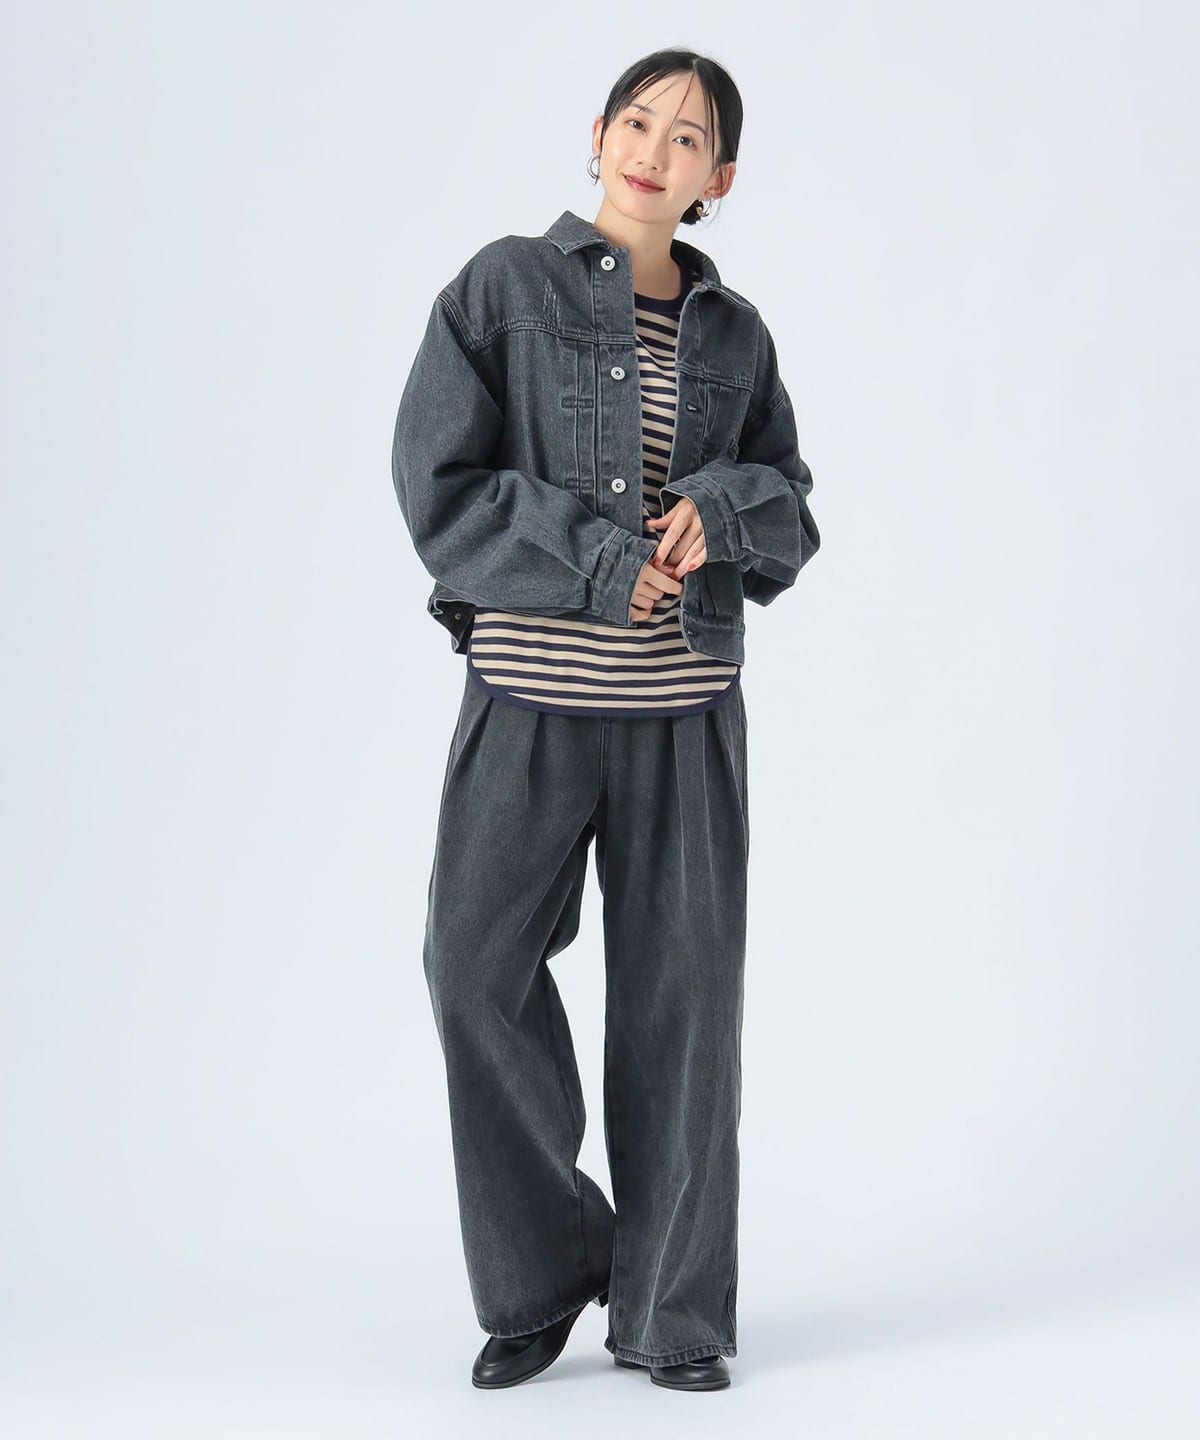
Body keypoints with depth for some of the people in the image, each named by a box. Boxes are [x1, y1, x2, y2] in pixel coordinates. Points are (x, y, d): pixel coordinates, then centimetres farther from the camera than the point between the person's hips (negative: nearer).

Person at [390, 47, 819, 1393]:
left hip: (686, 700, 2)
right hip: (530, 688, -2)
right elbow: (437, 484, -6)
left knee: (680, 988, 3)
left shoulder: (733, 332, 12)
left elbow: (791, 511, 13)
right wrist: (604, 566, -13)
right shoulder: (503, 287, 2)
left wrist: (718, 512, -10)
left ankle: (667, 1308, 16)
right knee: (479, 965, -9)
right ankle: (538, 1278, 12)